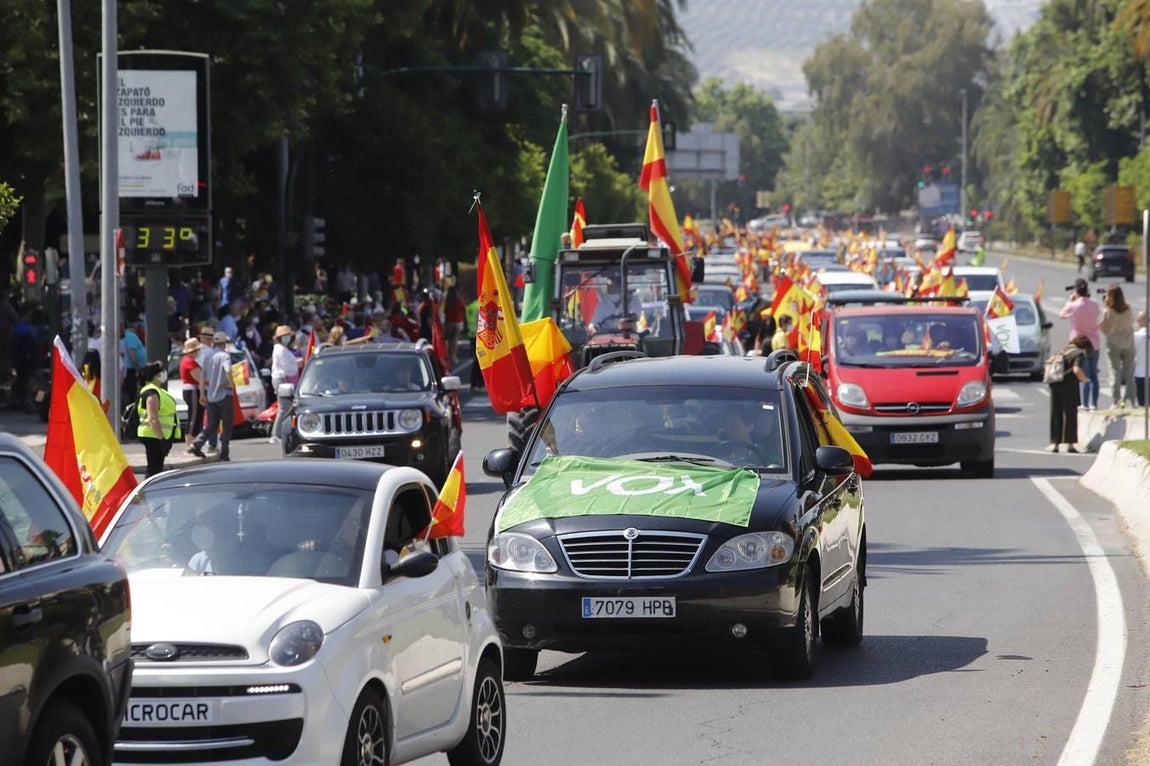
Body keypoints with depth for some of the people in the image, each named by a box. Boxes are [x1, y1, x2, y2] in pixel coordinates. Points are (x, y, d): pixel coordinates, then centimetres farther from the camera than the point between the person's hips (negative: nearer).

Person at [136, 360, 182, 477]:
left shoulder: (157, 391, 16)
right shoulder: (152, 393, -17)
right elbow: (153, 419, -24)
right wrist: (161, 439, -25)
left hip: (160, 436, 11)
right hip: (154, 436, -11)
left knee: (157, 468, 15)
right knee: (154, 469, -11)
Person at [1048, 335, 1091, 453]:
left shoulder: (1064, 351, 19)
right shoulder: (1079, 353, -3)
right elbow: (1076, 370, -17)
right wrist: (1084, 379, 0)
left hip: (1054, 382, 6)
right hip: (1068, 383, -6)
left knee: (1055, 414, 10)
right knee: (1070, 413, 2)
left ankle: (1054, 443, 7)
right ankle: (1070, 443, 2)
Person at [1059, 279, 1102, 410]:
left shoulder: (1073, 306, -17)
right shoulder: (1094, 304, -4)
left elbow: (1062, 314, 1)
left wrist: (1070, 301, 12)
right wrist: (1088, 298, 18)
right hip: (1095, 344, 4)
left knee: (1084, 376, 0)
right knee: (1093, 375, 11)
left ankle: (1084, 404, -1)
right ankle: (1093, 403, 13)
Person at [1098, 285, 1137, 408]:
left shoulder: (1108, 312, -16)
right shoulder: (1128, 309, -6)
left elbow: (1105, 330, -9)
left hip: (1114, 345, -3)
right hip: (1128, 345, 3)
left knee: (1115, 374, 2)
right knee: (1129, 374, 9)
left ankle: (1116, 402, 1)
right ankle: (1130, 401, 8)